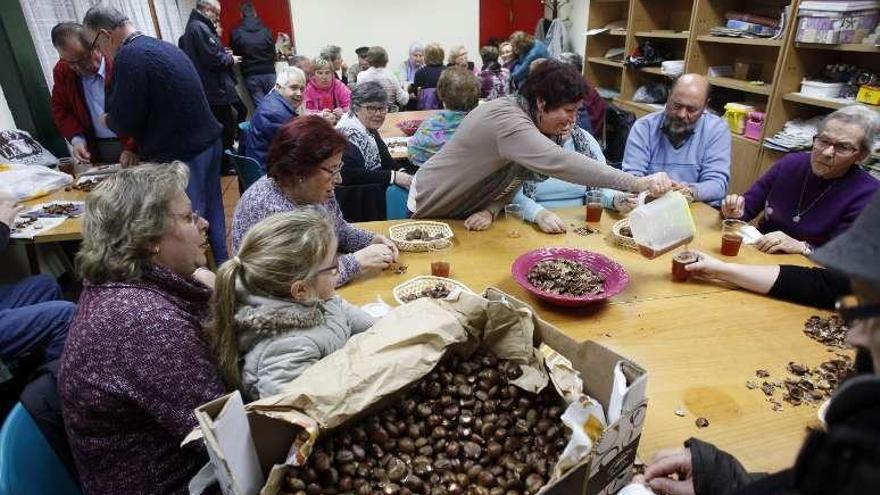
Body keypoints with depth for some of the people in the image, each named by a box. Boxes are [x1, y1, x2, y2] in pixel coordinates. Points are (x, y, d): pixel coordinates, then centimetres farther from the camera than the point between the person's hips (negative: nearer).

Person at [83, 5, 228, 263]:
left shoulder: (130, 56, -13)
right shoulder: (163, 47, 15)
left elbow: (125, 121, -12)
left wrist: (108, 119, 10)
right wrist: (133, 147, 20)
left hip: (181, 155, -9)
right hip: (209, 141, 9)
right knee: (211, 217, 18)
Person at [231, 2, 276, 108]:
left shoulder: (236, 33, -2)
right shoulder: (266, 31, 0)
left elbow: (234, 54, 6)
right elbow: (273, 52, 5)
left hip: (251, 76, -1)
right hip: (269, 73, 1)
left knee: (260, 106, 1)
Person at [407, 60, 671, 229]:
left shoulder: (527, 120, -4)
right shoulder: (507, 120, -33)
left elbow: (513, 179, -3)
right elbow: (558, 162, -47)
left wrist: (491, 211, -23)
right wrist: (636, 183, -51)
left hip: (466, 213, 8)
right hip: (431, 210, -8)